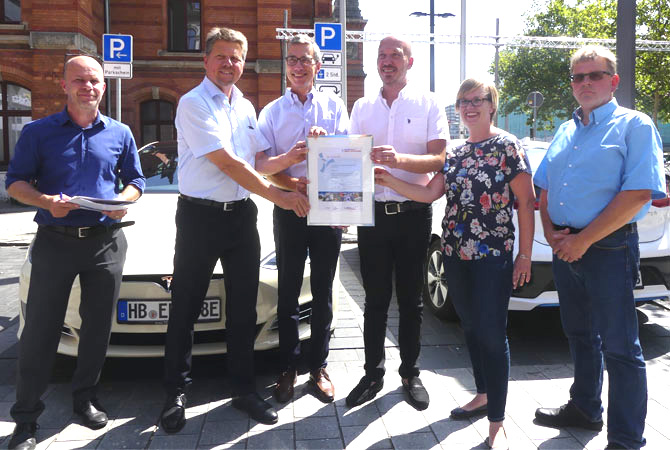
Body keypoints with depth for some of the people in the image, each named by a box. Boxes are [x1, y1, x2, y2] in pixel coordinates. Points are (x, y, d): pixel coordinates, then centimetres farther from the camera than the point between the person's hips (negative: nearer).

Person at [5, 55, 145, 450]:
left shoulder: (120, 133, 10)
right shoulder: (39, 132, 4)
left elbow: (135, 181, 14)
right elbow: (16, 182, 3)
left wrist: (123, 201, -8)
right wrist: (46, 201, -17)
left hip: (106, 242, 2)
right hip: (55, 240, -2)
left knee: (98, 326, 9)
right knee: (41, 329, -1)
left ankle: (86, 398, 28)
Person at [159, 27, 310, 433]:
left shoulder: (246, 107, 15)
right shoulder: (194, 103, -6)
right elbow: (227, 162, -15)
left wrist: (290, 158, -6)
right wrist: (278, 196, -15)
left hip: (241, 215, 6)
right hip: (199, 216, -6)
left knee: (244, 307, 10)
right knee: (186, 308, 3)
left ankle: (244, 388, 23)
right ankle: (176, 394, 17)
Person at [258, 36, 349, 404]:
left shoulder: (334, 107, 8)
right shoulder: (272, 112, 8)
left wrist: (325, 141, -20)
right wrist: (293, 185, -20)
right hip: (289, 209, 0)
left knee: (322, 293, 7)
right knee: (288, 291, 6)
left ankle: (318, 367, 18)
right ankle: (288, 369, 17)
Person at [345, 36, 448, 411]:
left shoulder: (429, 105, 2)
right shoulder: (362, 108, 11)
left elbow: (439, 160, -9)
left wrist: (399, 159, -26)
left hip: (413, 214, -2)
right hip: (373, 212, 2)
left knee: (411, 299, 8)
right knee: (376, 300, 8)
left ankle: (411, 373, 23)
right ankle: (373, 373, 20)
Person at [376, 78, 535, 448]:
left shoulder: (508, 146, -4)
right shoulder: (455, 153, 13)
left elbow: (526, 202, -6)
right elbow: (430, 193, 4)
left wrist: (524, 254, -10)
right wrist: (391, 181, -11)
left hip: (493, 256, -6)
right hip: (455, 254, 6)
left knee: (492, 333, -4)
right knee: (470, 327, 15)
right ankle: (483, 395, 32)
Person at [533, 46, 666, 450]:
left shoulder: (634, 125, -6)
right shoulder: (566, 132, 15)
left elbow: (638, 194, -17)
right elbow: (545, 189, 18)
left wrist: (583, 240, -18)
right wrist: (551, 231, -1)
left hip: (609, 248, -7)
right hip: (566, 247, 7)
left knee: (619, 347, -2)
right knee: (580, 334, 19)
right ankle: (585, 408, 36)